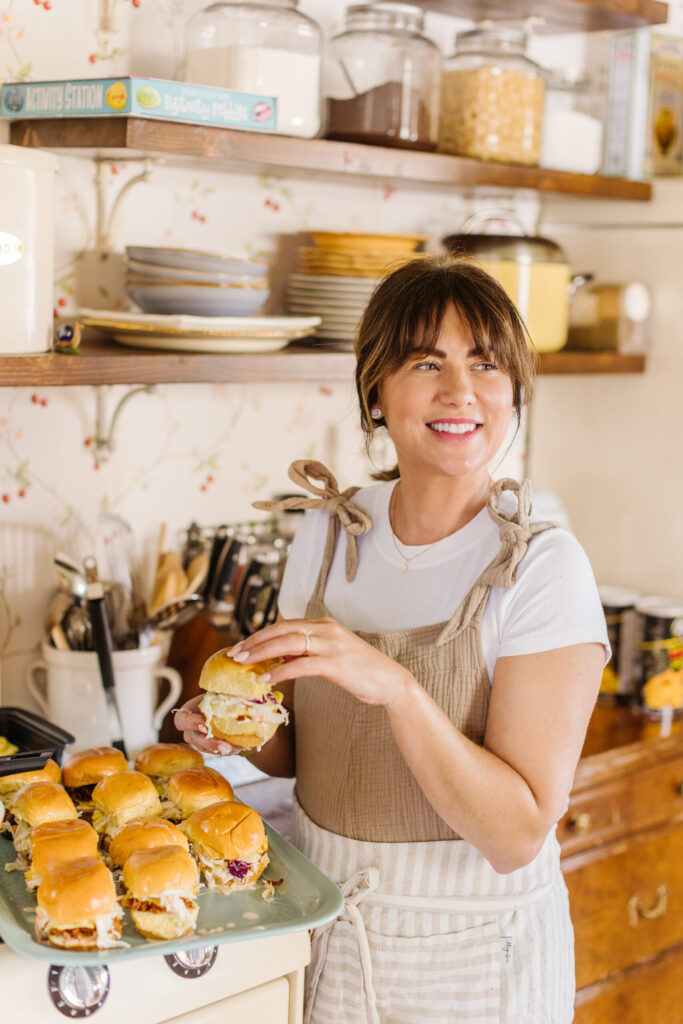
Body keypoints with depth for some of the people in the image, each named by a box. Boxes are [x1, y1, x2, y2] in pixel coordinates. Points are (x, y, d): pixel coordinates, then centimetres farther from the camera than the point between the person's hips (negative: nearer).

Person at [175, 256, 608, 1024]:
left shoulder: (543, 568, -19)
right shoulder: (331, 530, -4)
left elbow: (517, 835, -23)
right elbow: (301, 751, 7)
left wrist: (396, 687, -34)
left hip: (467, 955, -4)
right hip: (319, 927, 4)